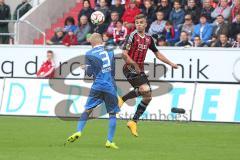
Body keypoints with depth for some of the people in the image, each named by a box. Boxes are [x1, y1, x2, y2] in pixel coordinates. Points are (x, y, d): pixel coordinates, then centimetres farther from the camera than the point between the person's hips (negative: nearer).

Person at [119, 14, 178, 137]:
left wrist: (171, 63, 21)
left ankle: (134, 122, 11)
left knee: (148, 97, 3)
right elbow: (124, 54, -14)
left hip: (140, 70, 7)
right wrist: (134, 65, -21)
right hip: (130, 68, -7)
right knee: (144, 89, -28)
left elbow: (157, 53, 23)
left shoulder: (148, 38, 11)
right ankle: (122, 99, -12)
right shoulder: (132, 36, -10)